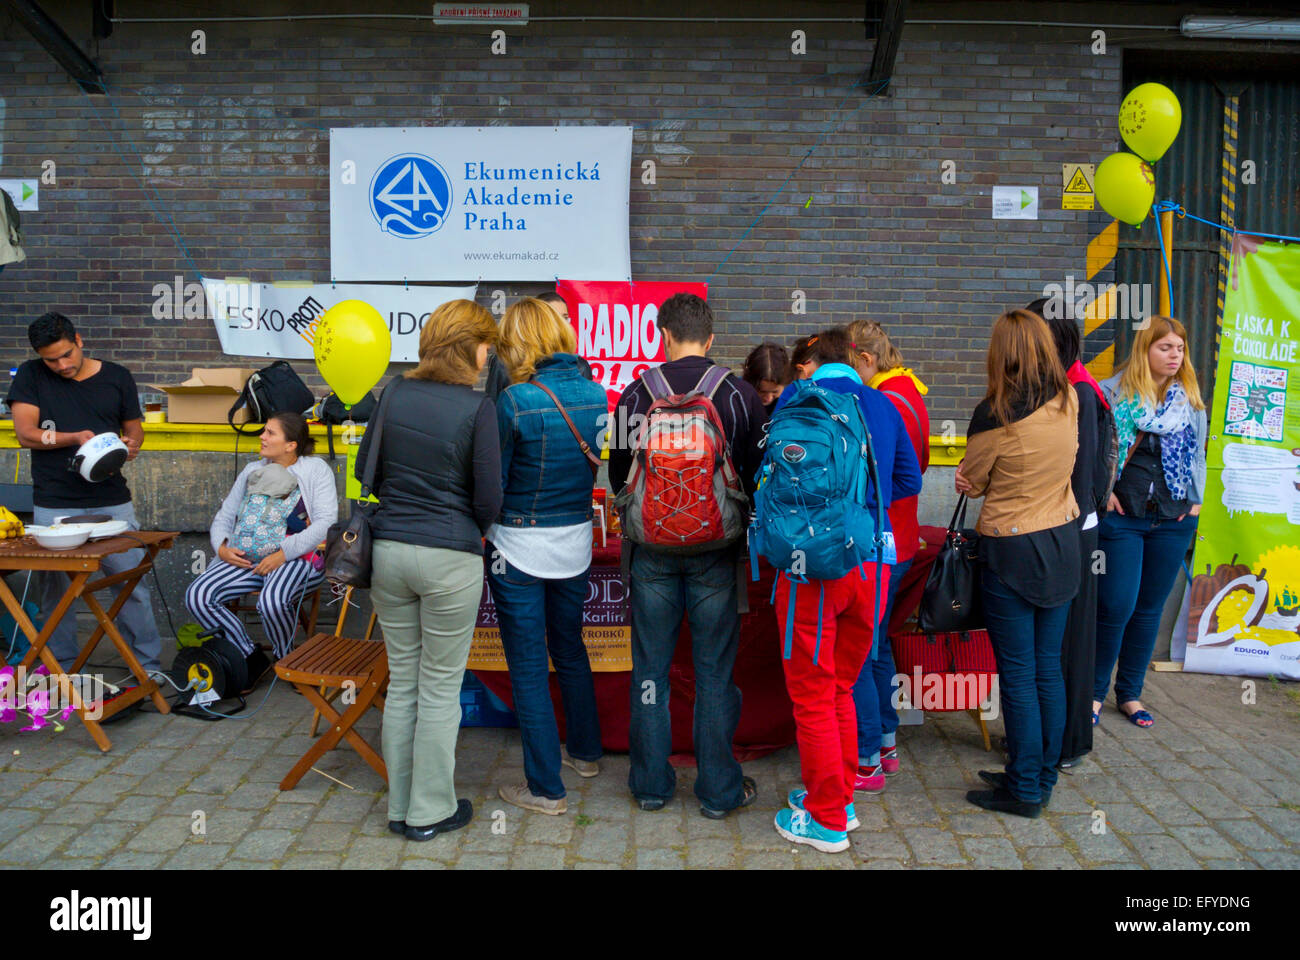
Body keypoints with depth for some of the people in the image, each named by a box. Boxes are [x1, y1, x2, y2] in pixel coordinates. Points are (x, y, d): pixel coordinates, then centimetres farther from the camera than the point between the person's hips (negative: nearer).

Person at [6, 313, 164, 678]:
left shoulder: (117, 377, 7)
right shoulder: (30, 377, 5)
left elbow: (135, 427, 15)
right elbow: (26, 434, -3)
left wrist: (130, 445, -9)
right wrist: (76, 438, -19)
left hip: (112, 501, 0)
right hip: (53, 506, 0)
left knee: (132, 583, 0)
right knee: (55, 588, 7)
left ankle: (147, 665, 9)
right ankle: (62, 667, 21)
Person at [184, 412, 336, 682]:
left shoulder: (315, 469, 3)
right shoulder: (252, 472, 21)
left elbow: (326, 521, -9)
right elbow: (224, 516, 21)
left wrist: (284, 553, -19)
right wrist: (222, 548, -2)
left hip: (298, 558, -6)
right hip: (249, 556, 6)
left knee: (271, 602, -36)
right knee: (196, 597, -17)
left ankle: (287, 661, -4)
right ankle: (251, 659, -1)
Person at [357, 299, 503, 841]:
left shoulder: (394, 394, 3)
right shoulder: (477, 407, -11)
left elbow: (365, 469, 10)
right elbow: (488, 497, -9)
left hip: (388, 549, 5)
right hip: (449, 557, -5)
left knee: (402, 681, 16)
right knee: (440, 689, 8)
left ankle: (400, 806, 28)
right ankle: (431, 811, 20)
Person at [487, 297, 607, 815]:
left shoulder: (516, 401, -18)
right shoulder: (596, 393, -2)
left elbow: (491, 481, -12)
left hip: (520, 547, -6)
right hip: (576, 541, 6)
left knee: (528, 666, 5)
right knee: (570, 650, 23)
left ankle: (545, 788, 13)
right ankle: (585, 751, 39)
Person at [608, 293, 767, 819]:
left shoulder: (638, 392, -5)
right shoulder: (739, 394, -5)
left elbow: (618, 472, 4)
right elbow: (759, 472, 2)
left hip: (652, 547, 0)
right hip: (716, 550, 0)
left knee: (650, 667, 12)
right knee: (714, 670, 8)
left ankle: (651, 784, 22)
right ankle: (719, 789, 18)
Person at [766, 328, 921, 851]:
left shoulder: (798, 397, -2)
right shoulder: (883, 405, 12)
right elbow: (909, 480, 16)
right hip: (874, 560, 6)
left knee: (812, 695, 8)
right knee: (841, 689, 21)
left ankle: (826, 819, 19)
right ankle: (840, 798, 34)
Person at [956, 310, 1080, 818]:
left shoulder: (996, 412, -18)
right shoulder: (1068, 400, 0)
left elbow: (972, 480, -5)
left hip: (1011, 553, -6)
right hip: (1062, 543, 7)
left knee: (1018, 674, 3)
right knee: (1048, 667, 14)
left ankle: (1025, 789, 13)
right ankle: (1042, 777, 26)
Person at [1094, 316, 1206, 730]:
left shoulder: (1190, 399, 10)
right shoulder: (1112, 392, -4)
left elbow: (1197, 454, 18)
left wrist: (1195, 500, 9)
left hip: (1173, 521, 5)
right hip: (1121, 518, -4)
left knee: (1149, 609, 11)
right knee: (1116, 607, -6)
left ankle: (1130, 693, 24)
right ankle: (1095, 691, 13)